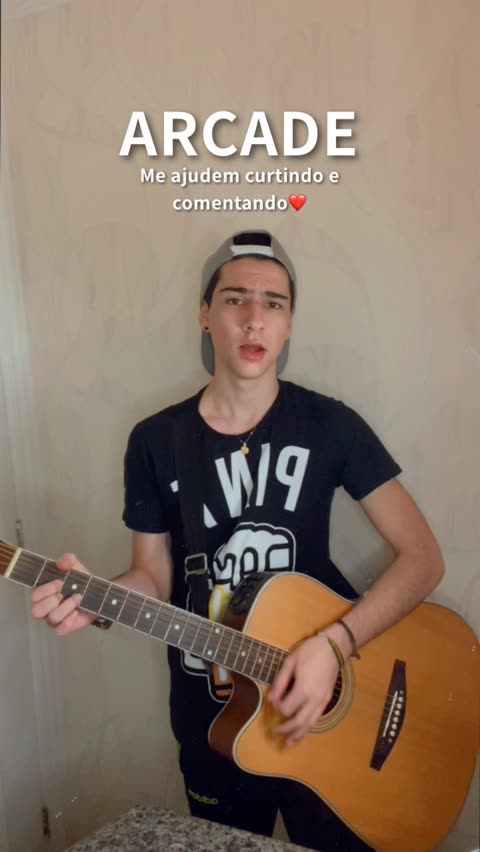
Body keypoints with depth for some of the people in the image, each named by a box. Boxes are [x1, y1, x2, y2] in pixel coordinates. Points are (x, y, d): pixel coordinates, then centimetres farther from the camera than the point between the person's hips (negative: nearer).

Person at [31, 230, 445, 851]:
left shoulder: (330, 425, -12)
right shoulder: (155, 441, -7)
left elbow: (422, 557, -12)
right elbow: (156, 576, 0)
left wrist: (334, 643, -24)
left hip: (329, 709, -1)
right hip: (209, 717, 2)